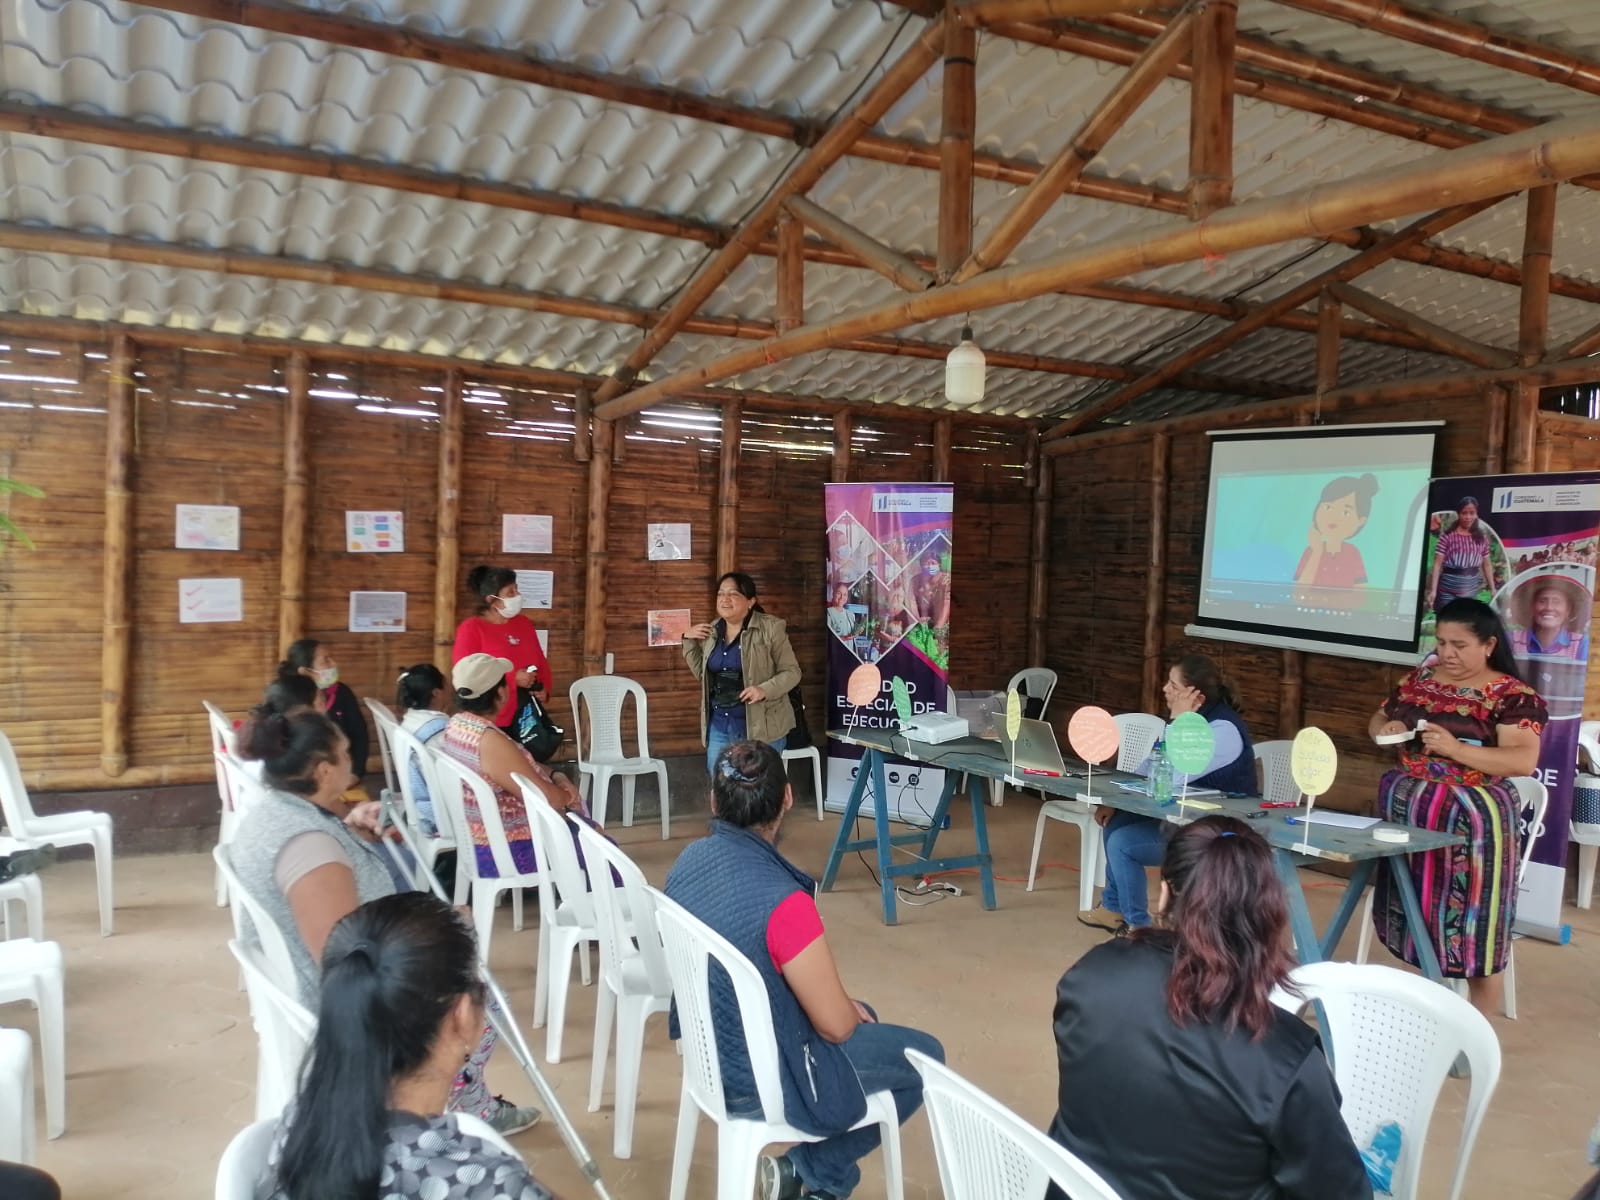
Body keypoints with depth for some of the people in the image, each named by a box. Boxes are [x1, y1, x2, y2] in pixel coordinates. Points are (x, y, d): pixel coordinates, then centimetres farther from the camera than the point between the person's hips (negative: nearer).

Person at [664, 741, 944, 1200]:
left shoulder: (690, 859, -8)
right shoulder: (782, 900, -32)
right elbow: (835, 1025, -21)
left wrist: (847, 1007, 10)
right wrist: (852, 1011, 3)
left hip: (712, 1048, 8)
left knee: (862, 1017, 28)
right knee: (924, 1058, 12)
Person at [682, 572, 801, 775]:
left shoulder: (771, 628, -9)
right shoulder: (712, 630, 9)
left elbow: (791, 672, -7)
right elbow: (702, 673, 17)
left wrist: (765, 690, -23)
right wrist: (688, 640, 6)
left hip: (761, 727, -5)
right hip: (719, 726, 5)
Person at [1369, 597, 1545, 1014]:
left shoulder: (1513, 695, -8)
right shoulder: (1418, 680, 9)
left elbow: (1524, 761, -18)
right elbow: (1377, 719, 20)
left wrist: (1456, 748, -28)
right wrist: (1387, 728, -4)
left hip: (1473, 815, -5)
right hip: (1407, 806, 5)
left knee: (1472, 921, -4)